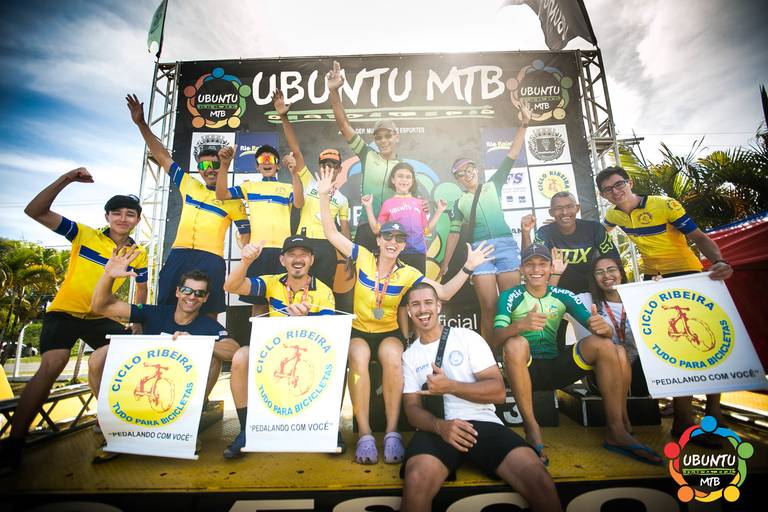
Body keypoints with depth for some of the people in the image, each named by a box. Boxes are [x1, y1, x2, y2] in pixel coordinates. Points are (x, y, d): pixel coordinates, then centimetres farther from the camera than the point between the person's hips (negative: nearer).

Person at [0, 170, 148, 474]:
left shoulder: (138, 254, 0)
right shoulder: (83, 235, -9)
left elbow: (141, 287, 15)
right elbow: (35, 212, -18)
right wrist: (65, 180, -28)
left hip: (101, 317, 4)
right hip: (64, 312, -4)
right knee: (52, 365, -24)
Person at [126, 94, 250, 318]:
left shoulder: (232, 199, 7)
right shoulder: (189, 186, 18)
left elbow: (245, 233, 8)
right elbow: (162, 156, 20)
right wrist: (141, 124, 16)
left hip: (210, 259, -4)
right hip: (178, 256, 4)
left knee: (206, 316, -3)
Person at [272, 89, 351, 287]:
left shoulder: (342, 199, 15)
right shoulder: (308, 183, 9)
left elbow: (345, 230, 14)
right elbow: (296, 150, -1)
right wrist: (284, 117, -10)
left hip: (327, 247, 2)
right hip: (304, 243, -2)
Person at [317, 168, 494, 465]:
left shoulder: (408, 274, -5)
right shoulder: (363, 257, -6)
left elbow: (444, 293, -8)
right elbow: (331, 234, -7)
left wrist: (468, 267, -18)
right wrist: (324, 197, -14)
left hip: (390, 331, 1)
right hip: (358, 330, 0)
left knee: (392, 358, -34)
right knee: (358, 359, -34)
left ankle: (392, 433, -23)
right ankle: (364, 434, -25)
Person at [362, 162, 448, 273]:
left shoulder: (419, 203, 9)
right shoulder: (388, 203, 4)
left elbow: (427, 230, 9)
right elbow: (376, 229, 1)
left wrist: (439, 211, 5)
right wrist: (368, 207, -4)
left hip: (418, 252, 2)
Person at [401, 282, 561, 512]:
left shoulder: (468, 337, 7)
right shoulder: (409, 356, 14)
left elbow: (498, 391, 1)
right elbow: (412, 408, 6)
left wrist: (449, 386, -13)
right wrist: (440, 425, -17)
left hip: (482, 422, 0)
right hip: (436, 428, 1)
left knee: (540, 482, -26)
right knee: (416, 482, -34)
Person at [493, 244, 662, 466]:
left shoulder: (562, 296, 4)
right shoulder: (510, 296, -5)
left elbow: (600, 329, -4)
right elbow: (497, 338, -20)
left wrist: (603, 327, -30)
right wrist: (520, 325, -42)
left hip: (556, 367, 3)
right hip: (525, 371, -3)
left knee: (603, 344, -16)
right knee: (516, 343, -35)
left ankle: (616, 431, -12)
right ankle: (532, 429, -25)